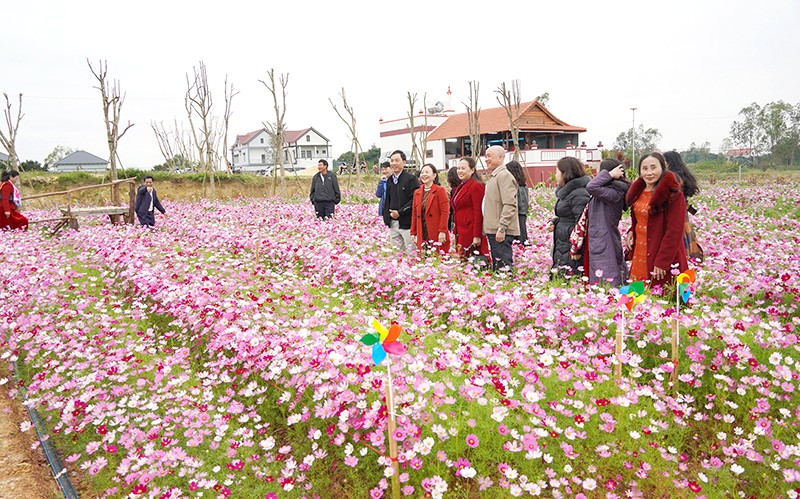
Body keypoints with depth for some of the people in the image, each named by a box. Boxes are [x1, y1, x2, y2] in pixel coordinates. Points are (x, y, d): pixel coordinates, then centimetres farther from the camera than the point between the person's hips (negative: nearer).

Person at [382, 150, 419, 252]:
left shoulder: (411, 179, -7)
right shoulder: (389, 180, 15)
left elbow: (414, 200, -14)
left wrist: (400, 212, -16)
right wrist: (387, 217, 13)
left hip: (406, 223, -7)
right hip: (392, 223, 7)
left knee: (411, 251, -4)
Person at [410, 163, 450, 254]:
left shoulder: (440, 190, -2)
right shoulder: (417, 192, 15)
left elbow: (445, 212, -8)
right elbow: (414, 213, 17)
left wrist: (442, 231, -15)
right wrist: (413, 232, 11)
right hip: (422, 236, 5)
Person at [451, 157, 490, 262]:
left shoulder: (476, 186, -10)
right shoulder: (460, 187, 18)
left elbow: (479, 213, -16)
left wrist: (477, 236, -20)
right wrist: (455, 233, 17)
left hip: (471, 232, -9)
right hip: (461, 233, 9)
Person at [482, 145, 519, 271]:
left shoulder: (504, 175, -10)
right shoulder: (493, 176, 21)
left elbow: (509, 205, -19)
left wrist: (501, 228, -24)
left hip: (501, 232, -11)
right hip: (492, 230, 11)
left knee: (503, 267, -12)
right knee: (496, 266, 14)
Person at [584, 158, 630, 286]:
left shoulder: (615, 193, -15)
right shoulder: (608, 192, 14)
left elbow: (591, 187, -26)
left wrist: (610, 174, -17)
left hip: (604, 246, -9)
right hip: (598, 243, 9)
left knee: (605, 283, -8)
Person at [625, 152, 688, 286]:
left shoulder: (673, 194, -13)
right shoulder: (638, 191, 10)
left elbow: (674, 232, -16)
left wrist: (662, 262, -19)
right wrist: (631, 232, 3)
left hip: (664, 260, -7)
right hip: (639, 255, 7)